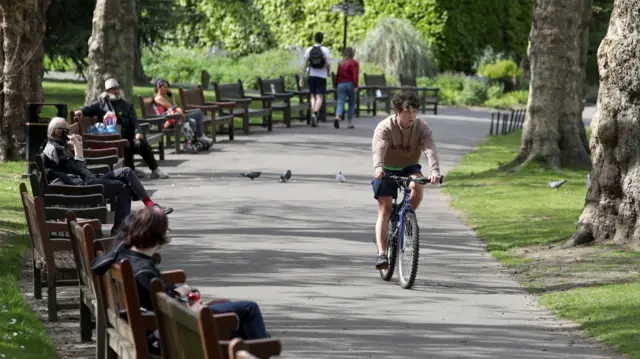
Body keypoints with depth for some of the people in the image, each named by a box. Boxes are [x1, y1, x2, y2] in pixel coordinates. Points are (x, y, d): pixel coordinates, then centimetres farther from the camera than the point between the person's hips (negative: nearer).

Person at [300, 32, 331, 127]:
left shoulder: (309, 50, 2)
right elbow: (327, 64, -8)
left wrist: (302, 78, 5)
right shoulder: (325, 50, -5)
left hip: (312, 75, 3)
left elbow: (305, 65, 1)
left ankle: (314, 115, 8)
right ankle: (315, 113, -25)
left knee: (313, 96, 14)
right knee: (319, 97, -3)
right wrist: (329, 73, 13)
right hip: (322, 76, -3)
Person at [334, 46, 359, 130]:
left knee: (340, 102, -4)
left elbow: (338, 75, 15)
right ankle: (350, 122, 11)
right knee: (352, 104, 10)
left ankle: (337, 117, -30)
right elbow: (355, 75, -15)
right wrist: (356, 86, -15)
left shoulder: (340, 63, 11)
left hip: (341, 84, 3)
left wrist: (337, 84, 24)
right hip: (350, 84, -3)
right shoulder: (354, 63, -5)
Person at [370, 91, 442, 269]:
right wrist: (378, 168, -59)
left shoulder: (422, 128, -16)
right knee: (385, 209, -11)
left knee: (417, 186, -32)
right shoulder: (385, 127, -21)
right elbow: (378, 149, -38)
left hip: (410, 168, 1)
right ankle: (382, 253, -12)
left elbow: (430, 150, -31)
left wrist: (435, 171, -50)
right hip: (387, 170, -1)